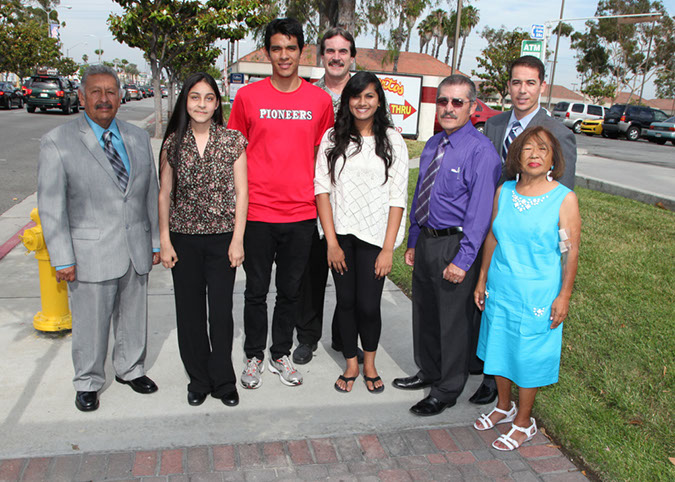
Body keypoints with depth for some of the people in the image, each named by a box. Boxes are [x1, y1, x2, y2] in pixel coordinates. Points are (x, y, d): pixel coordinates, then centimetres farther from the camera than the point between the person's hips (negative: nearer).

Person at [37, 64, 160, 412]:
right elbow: (51, 206, -7)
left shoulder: (138, 138, 8)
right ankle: (88, 383, 29)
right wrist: (63, 259, -10)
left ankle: (130, 369, 37)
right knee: (90, 322, 7)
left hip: (136, 250, 4)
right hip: (91, 253, -4)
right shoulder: (57, 142, -5)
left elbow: (150, 193, 11)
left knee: (134, 315, 16)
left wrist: (156, 242, 9)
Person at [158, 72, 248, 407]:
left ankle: (223, 382, 22)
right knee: (189, 311, 9)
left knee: (221, 311, 3)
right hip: (184, 238, 2)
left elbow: (241, 192, -2)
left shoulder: (233, 140, -2)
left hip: (222, 237, -1)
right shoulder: (173, 142, 2)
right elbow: (164, 194, 5)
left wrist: (237, 239, -6)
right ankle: (198, 379, 28)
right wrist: (165, 240, 1)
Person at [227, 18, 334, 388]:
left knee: (291, 290, 13)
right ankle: (254, 357, 28)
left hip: (301, 213, 2)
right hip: (257, 212, -1)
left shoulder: (320, 100, 3)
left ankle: (281, 355, 31)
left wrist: (320, 199, 8)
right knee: (256, 290, 10)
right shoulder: (248, 96, 0)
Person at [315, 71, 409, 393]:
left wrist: (388, 248, -8)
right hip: (340, 233, 2)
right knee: (345, 300, 8)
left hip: (374, 234, -1)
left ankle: (369, 363, 25)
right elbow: (322, 188, 0)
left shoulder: (392, 140, 2)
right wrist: (331, 241, -6)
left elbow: (398, 197, -2)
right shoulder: (333, 138, 5)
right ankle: (351, 365, 27)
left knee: (369, 304, -1)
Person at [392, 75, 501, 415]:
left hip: (456, 245, -8)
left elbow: (480, 210, -18)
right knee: (424, 311, 20)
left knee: (453, 320, 6)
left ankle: (446, 391, 25)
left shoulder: (481, 151, -15)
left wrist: (462, 260, -21)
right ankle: (428, 372, 42)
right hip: (425, 240, 8)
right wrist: (413, 242, 15)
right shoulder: (432, 145, 9)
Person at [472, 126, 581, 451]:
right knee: (498, 349, 17)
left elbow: (571, 252, -9)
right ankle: (504, 407, 41)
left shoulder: (564, 199, -11)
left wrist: (564, 296, -10)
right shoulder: (504, 192, 1)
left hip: (537, 295, -4)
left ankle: (523, 422, 29)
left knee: (528, 356, 8)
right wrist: (482, 280, 11)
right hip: (499, 290, 4)